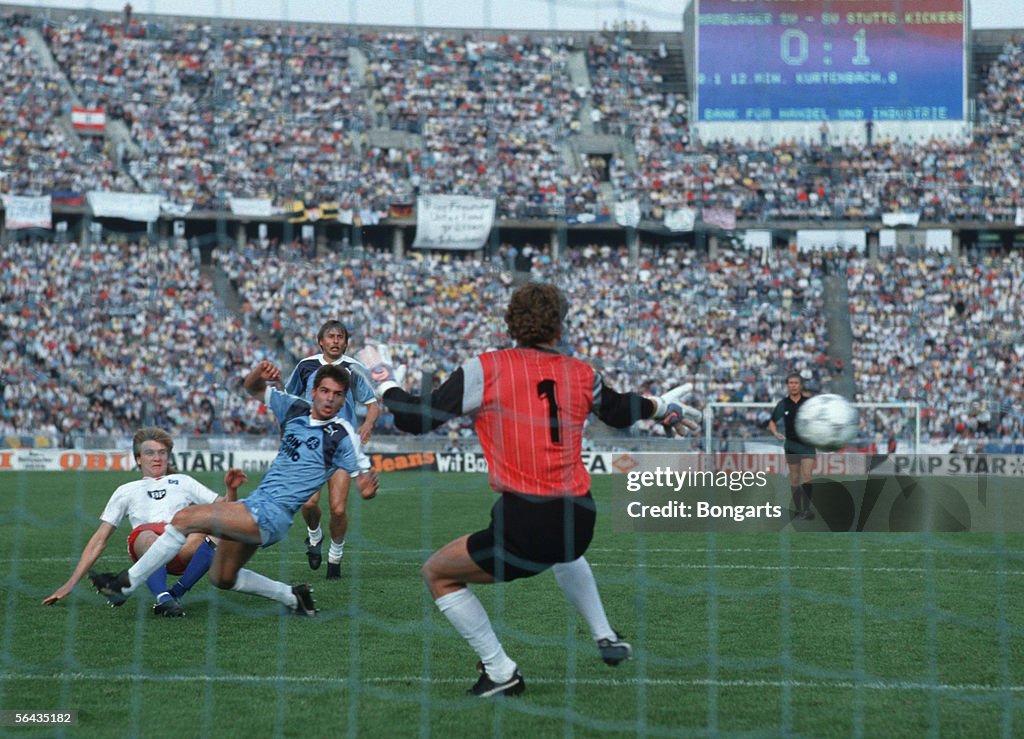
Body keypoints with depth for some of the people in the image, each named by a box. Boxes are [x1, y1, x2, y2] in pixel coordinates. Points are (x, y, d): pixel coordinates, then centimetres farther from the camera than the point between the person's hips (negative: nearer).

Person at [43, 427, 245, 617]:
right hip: (142, 544, -1)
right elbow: (99, 540, 26)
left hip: (184, 551, 1)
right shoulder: (126, 491, 31)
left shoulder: (182, 482, 33)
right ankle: (163, 598, -58)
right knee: (151, 539, -40)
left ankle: (176, 593, -30)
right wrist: (71, 583, 18)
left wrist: (231, 490, 1)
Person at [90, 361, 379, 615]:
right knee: (222, 578, 17)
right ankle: (293, 597, 25)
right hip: (255, 504, 8)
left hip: (272, 515, -8)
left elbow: (364, 474, -7)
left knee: (185, 519, -15)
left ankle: (125, 584, -8)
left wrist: (366, 487, -31)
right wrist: (260, 372, -6)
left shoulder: (343, 436, -9)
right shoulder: (295, 408, 8)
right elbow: (253, 388, 17)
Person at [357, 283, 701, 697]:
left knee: (437, 573, 15)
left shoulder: (485, 369, -7)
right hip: (580, 521, 6)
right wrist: (663, 407, 48)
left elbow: (416, 419, -6)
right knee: (564, 551, 43)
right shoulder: (581, 373, 6)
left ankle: (500, 672, 12)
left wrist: (382, 378, 12)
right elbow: (619, 411, 27)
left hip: (524, 528, -6)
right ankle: (606, 639, 45)